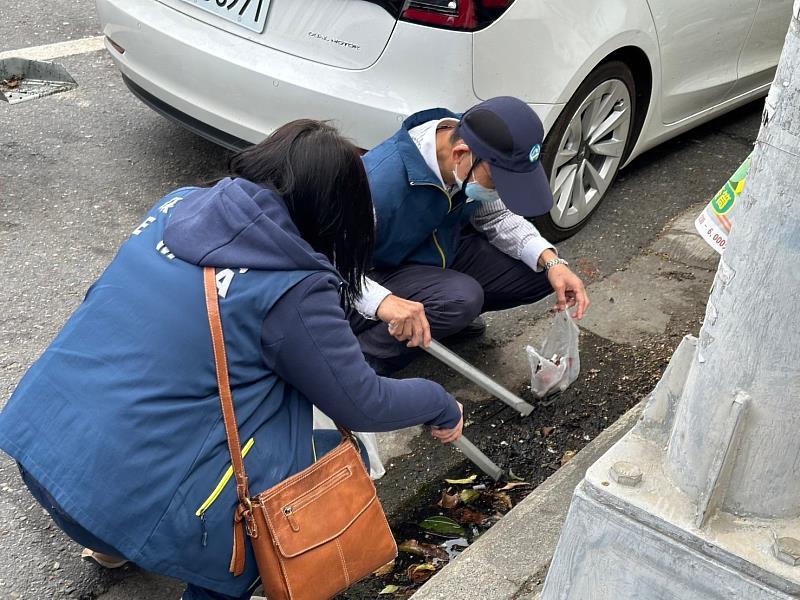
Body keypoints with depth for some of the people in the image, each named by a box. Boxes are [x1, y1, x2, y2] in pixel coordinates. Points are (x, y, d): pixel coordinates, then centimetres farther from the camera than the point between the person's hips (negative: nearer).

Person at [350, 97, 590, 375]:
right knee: (461, 299, -35)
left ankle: (449, 313, 13)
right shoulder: (382, 179, -37)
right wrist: (383, 301, -52)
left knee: (541, 271, -5)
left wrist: (550, 261, -14)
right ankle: (367, 348, -13)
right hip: (378, 276, -7)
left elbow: (497, 216, 3)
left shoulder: (479, 164, -14)